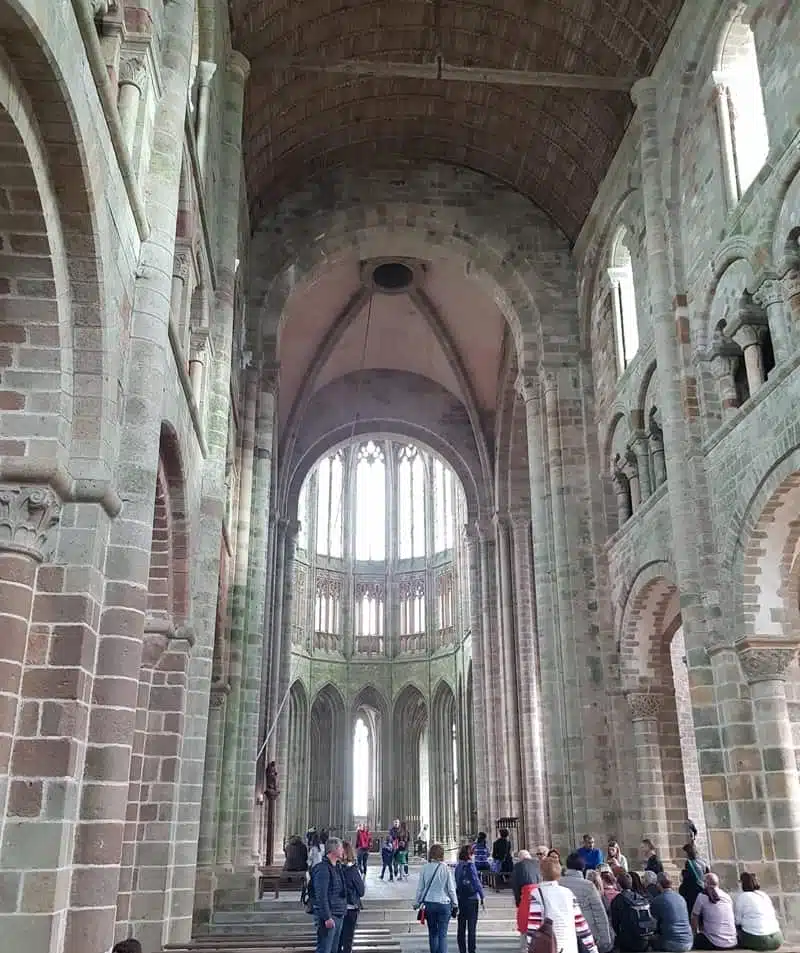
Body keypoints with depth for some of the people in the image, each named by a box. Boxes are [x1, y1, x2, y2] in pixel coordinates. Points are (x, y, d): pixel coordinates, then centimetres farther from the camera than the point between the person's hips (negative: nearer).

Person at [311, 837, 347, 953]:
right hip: (329, 916, -9)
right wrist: (327, 917, -22)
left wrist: (343, 911, 17)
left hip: (339, 916, 9)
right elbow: (321, 896, -21)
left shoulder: (337, 867, 13)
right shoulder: (323, 869, -17)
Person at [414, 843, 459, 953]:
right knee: (442, 934, 3)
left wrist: (417, 903, 12)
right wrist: (455, 904, 7)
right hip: (444, 904, -2)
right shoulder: (446, 869, -9)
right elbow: (451, 889, -4)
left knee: (432, 933, 16)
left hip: (429, 904, 2)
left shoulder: (425, 868, -4)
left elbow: (420, 888, 1)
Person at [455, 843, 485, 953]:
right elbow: (476, 881, -13)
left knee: (461, 927, 12)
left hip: (460, 899, 5)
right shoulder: (470, 865, -12)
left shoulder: (458, 866, 5)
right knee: (471, 927, 0)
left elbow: (457, 882, 8)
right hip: (471, 899, -5)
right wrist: (482, 896, -6)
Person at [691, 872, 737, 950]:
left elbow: (694, 918, 4)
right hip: (732, 943, 5)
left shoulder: (702, 896, -5)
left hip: (715, 944, -5)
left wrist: (696, 932, 23)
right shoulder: (727, 897, 7)